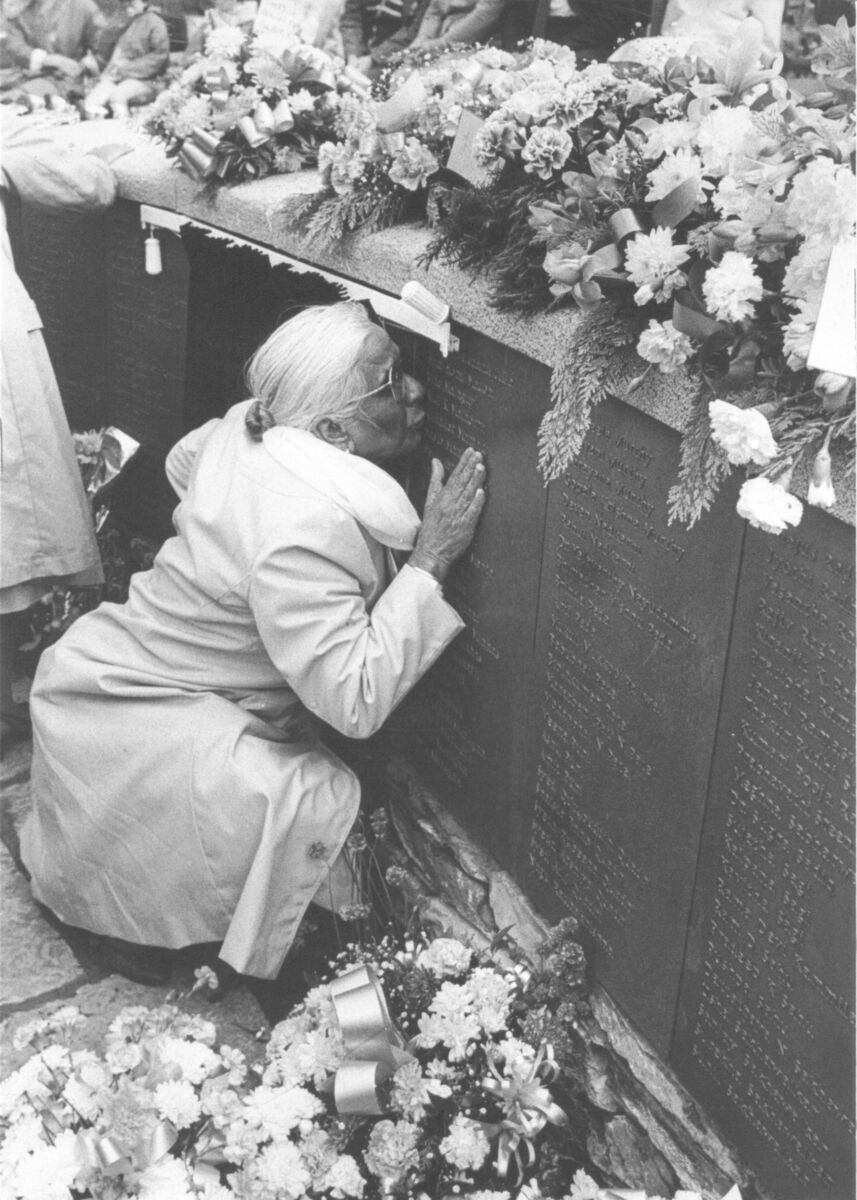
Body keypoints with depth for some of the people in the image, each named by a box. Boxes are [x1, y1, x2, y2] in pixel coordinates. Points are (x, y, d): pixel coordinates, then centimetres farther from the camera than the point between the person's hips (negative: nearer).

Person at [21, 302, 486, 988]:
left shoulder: (253, 425, -6)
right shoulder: (302, 534, -35)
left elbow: (183, 461, 16)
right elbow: (358, 700, -34)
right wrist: (431, 560, -31)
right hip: (125, 723, -10)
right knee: (314, 804, -19)